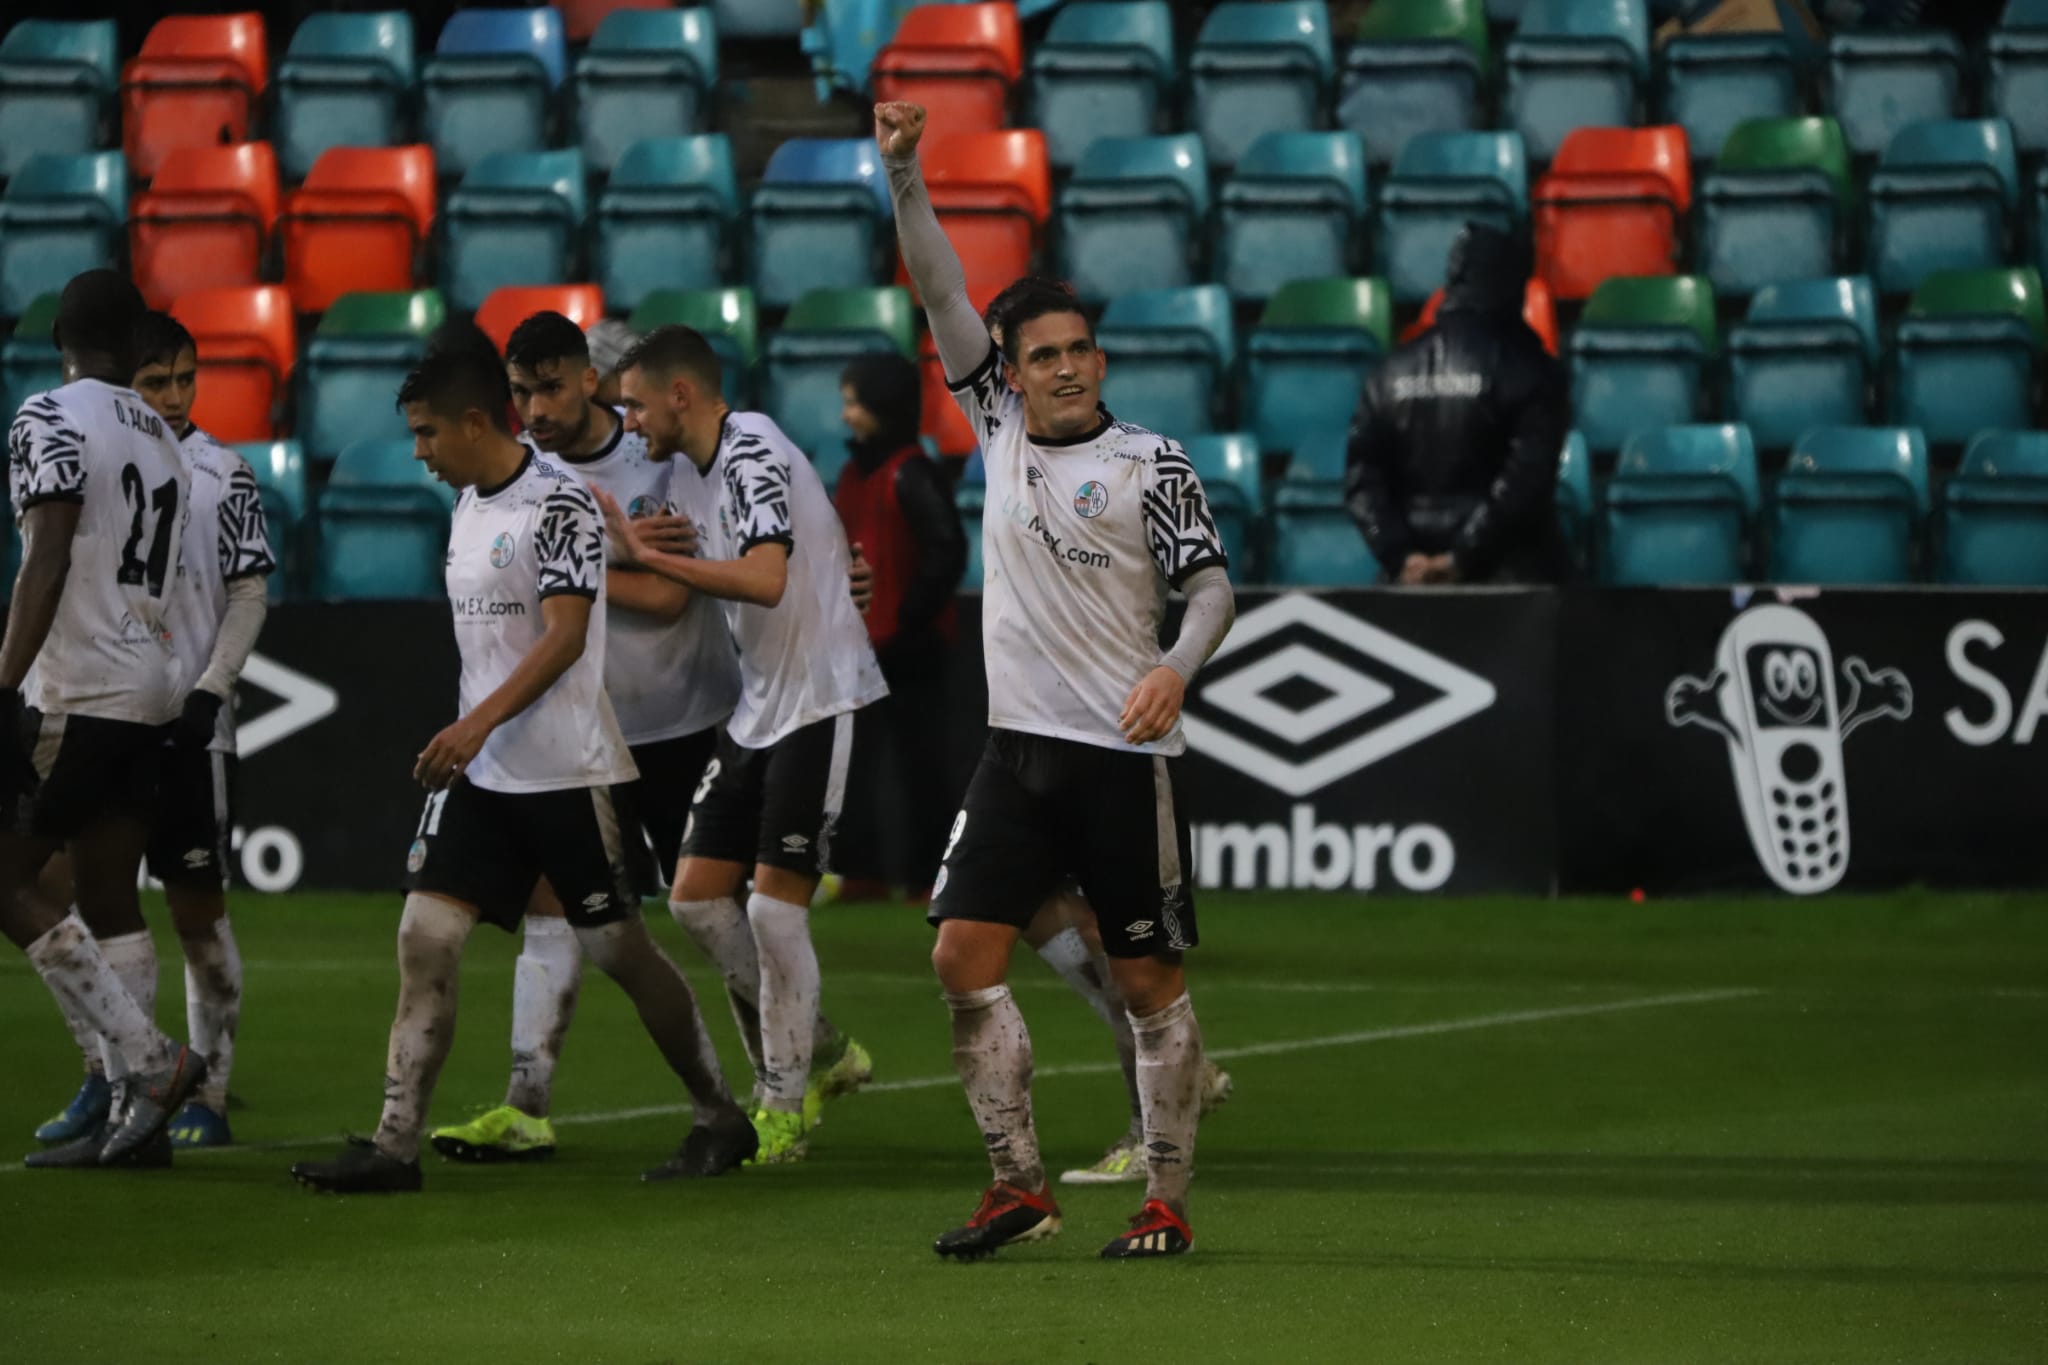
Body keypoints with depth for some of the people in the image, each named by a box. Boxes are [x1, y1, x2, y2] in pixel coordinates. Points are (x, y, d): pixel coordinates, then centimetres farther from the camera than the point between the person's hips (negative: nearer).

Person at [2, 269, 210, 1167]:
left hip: (73, 690, -8)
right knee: (108, 898, 10)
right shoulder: (162, 440, 16)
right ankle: (132, 1110, 6)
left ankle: (146, 1061, -10)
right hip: (152, 688, 8)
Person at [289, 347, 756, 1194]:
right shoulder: (468, 507, 12)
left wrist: (478, 724, -29)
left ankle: (720, 1118, 18)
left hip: (567, 771, -7)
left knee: (618, 949, 1)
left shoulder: (558, 502, -13)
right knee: (425, 936, -5)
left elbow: (564, 635, -21)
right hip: (479, 772, 7)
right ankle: (395, 1146, -7)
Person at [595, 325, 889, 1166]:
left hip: (819, 702, -9)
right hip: (758, 709, 9)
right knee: (699, 897, 7)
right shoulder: (695, 470, 12)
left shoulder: (754, 452, -16)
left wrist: (649, 556, -26)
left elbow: (765, 581, -30)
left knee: (775, 908, -8)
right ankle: (812, 1053, 21)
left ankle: (783, 1111, 3)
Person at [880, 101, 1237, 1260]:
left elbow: (1212, 585, -6)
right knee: (966, 959, -4)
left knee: (1151, 984, -1)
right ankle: (1022, 1187, 3)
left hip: (1125, 753, -5)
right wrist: (904, 175, -3)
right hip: (1022, 743, 5)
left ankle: (1168, 1205, 4)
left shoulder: (1153, 462, -3)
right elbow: (942, 292, 6)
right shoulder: (999, 425, 9)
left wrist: (1176, 666, -25)